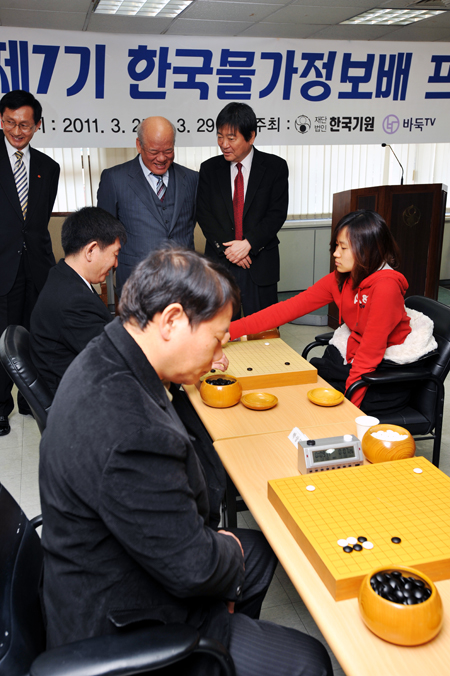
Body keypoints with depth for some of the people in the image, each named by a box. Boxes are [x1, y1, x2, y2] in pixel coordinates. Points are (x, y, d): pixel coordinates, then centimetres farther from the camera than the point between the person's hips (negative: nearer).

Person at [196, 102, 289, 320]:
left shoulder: (274, 167, 2)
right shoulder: (209, 169, 8)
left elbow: (277, 213, -4)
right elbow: (203, 213, 2)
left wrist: (248, 243, -15)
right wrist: (226, 248, -10)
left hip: (260, 263, -1)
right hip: (219, 262, 1)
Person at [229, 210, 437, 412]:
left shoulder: (386, 287, -24)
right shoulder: (340, 279, -1)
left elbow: (370, 351, -24)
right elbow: (290, 307, -7)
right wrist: (233, 329, -15)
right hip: (352, 359, 7)